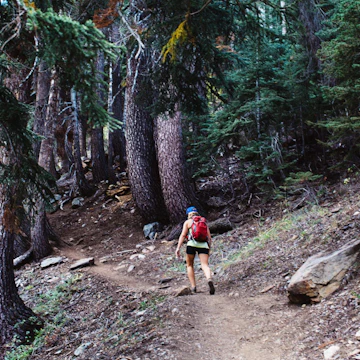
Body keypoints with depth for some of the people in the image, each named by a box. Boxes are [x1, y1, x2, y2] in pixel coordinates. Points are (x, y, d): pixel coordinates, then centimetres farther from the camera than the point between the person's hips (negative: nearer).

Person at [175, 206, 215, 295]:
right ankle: (209, 279, -42)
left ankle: (193, 287, 10)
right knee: (205, 266, -10)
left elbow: (183, 235, 1)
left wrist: (178, 248, -3)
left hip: (192, 244, -2)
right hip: (204, 245, 2)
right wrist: (209, 250, 25)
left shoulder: (187, 222, 13)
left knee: (189, 265, 18)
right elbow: (209, 237, 17)